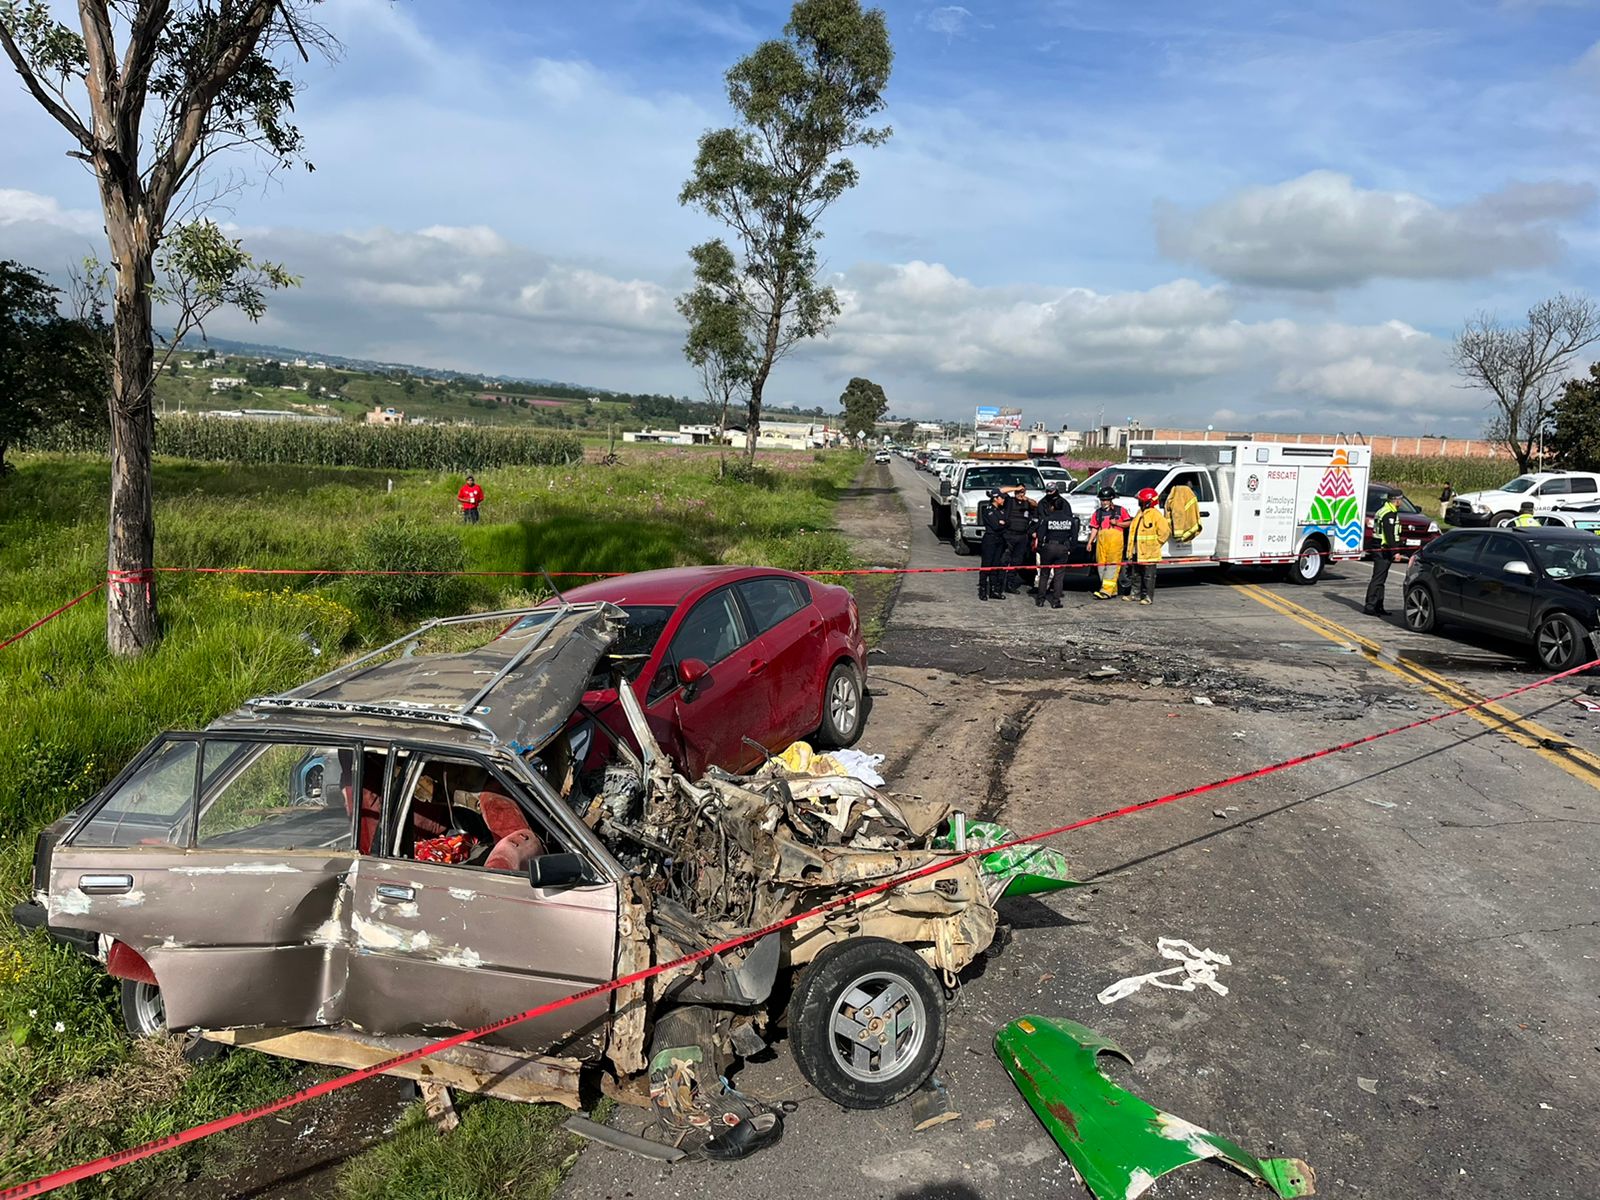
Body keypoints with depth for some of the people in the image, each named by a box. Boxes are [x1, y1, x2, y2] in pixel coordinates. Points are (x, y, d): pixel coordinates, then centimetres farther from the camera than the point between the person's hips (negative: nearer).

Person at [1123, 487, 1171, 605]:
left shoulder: (1155, 514, -11)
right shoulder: (1140, 513, 15)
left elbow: (1165, 531, -13)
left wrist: (1155, 544, -9)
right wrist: (1131, 550, 17)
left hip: (1149, 553, -8)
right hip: (1137, 552, 8)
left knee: (1149, 576, -3)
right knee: (1137, 574, 15)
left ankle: (1148, 597, 1)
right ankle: (1136, 594, 25)